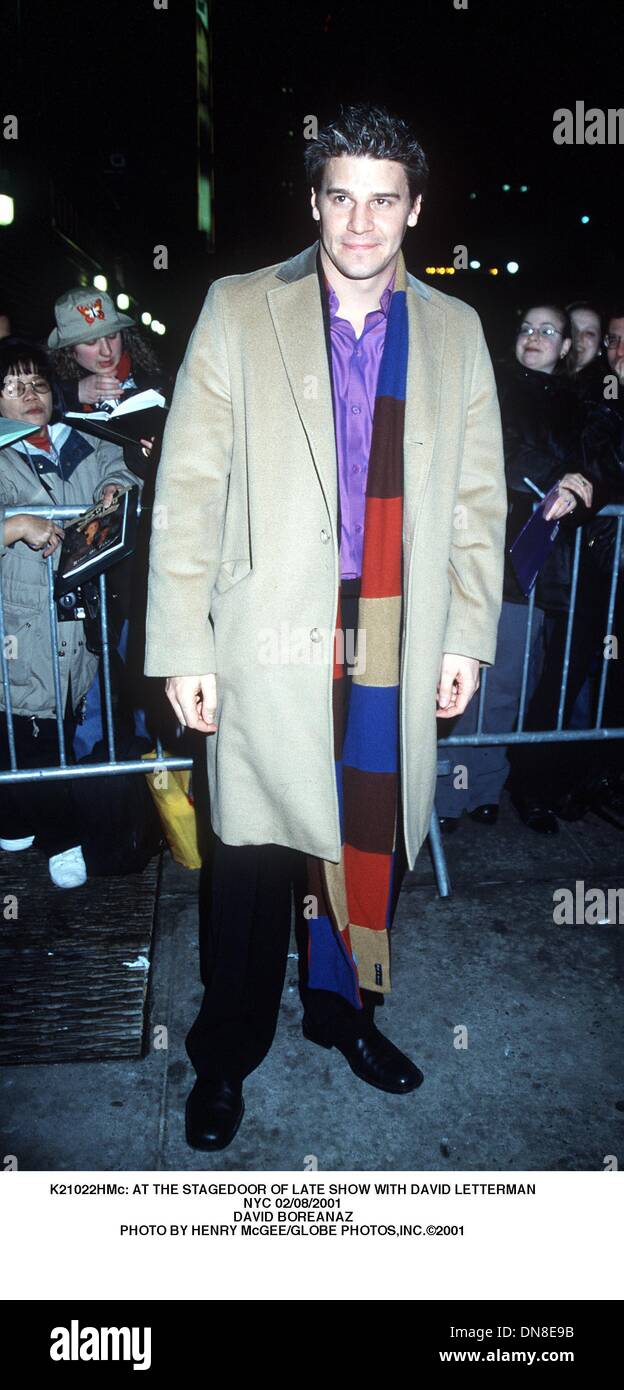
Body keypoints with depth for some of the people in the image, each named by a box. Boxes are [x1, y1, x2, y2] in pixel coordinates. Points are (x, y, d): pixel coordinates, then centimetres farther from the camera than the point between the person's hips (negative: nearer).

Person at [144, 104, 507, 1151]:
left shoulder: (454, 331, 12)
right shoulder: (239, 312, 3)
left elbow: (478, 497, 13)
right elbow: (189, 489, -1)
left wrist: (468, 634, 5)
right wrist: (183, 648, -7)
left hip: (400, 647, 3)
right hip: (272, 642, -2)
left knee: (372, 841, 11)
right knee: (253, 857, 4)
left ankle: (341, 1005, 37)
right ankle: (225, 1056, 25)